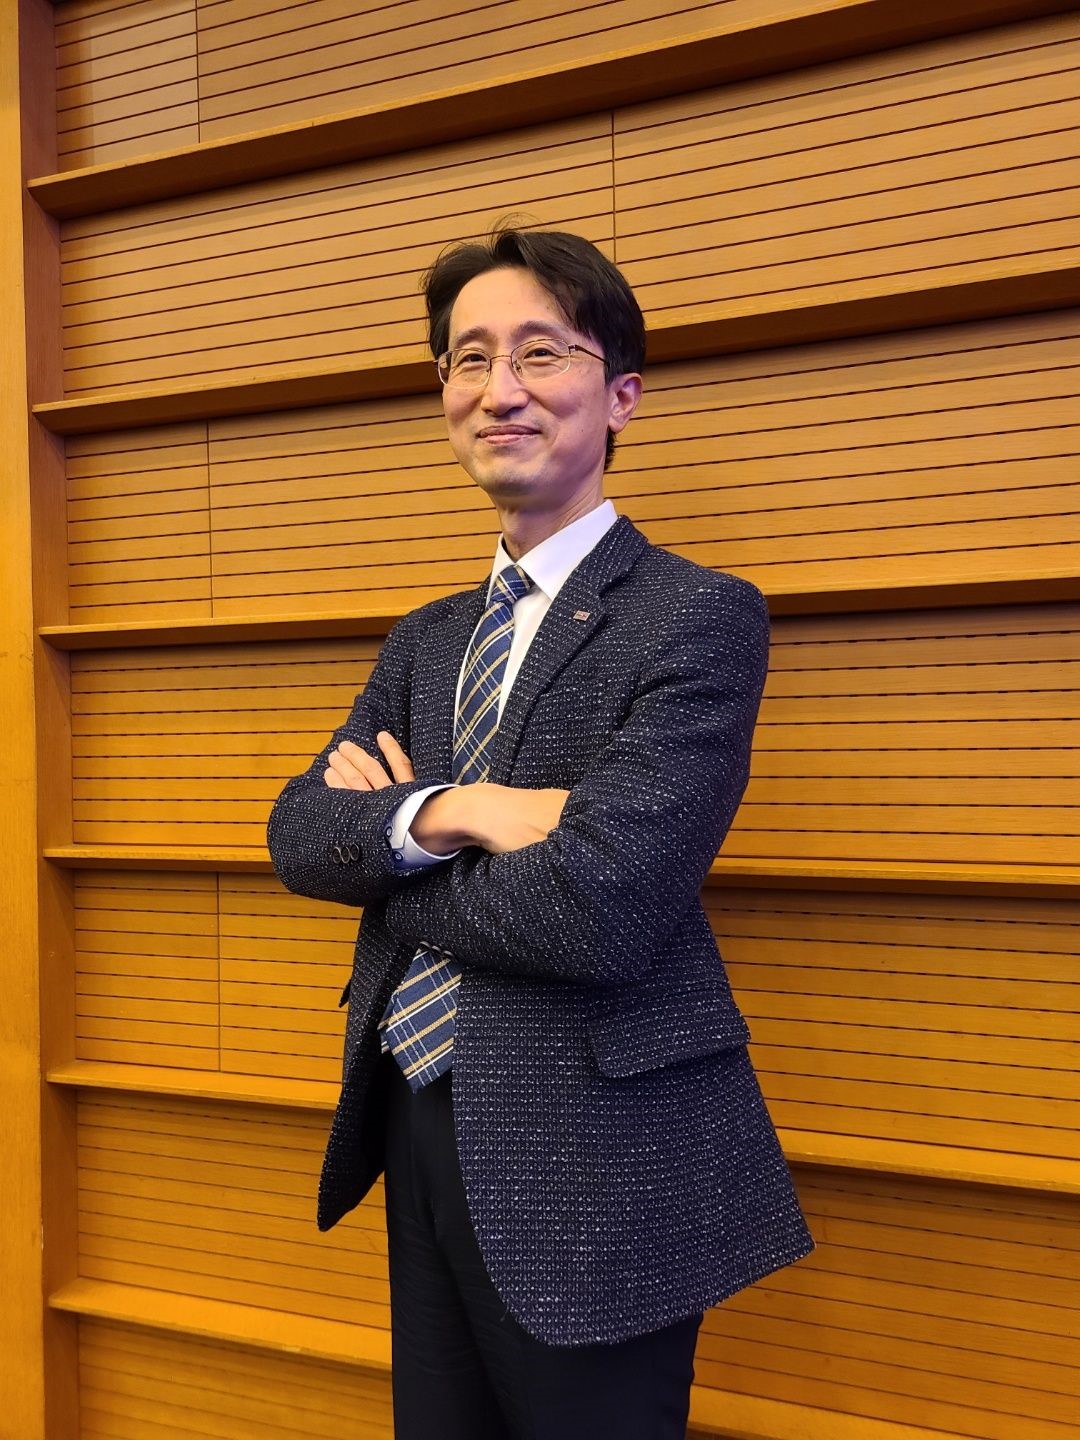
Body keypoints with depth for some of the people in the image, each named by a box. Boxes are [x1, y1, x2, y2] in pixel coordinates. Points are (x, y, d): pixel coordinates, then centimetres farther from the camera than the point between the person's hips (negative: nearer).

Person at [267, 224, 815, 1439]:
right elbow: (297, 831, 1)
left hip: (594, 1167, -6)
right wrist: (440, 816, -19)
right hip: (421, 1148, 7)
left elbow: (595, 910, -23)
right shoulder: (425, 641, 11)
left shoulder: (700, 617, -13)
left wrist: (381, 858, -7)